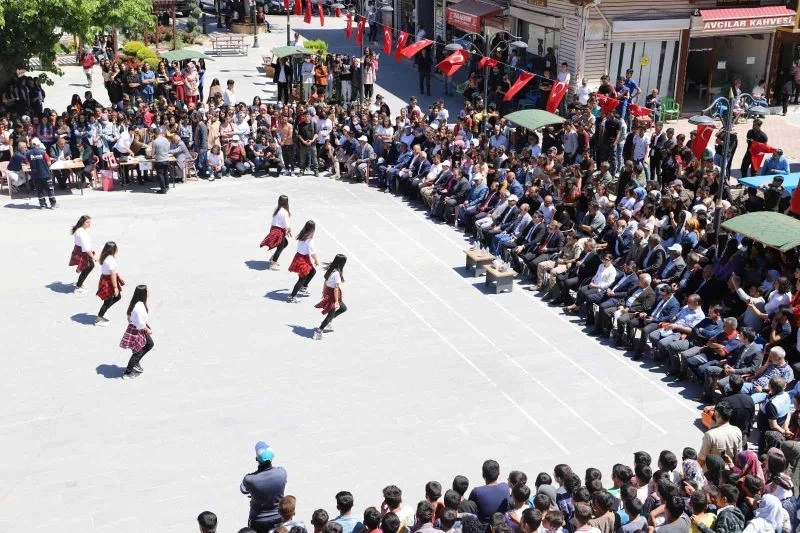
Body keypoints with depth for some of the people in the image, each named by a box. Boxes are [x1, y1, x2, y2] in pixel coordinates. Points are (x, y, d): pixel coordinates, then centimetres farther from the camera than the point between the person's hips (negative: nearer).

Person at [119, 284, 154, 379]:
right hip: (137, 331, -10)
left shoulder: (138, 303, -2)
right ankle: (127, 373, 21)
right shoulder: (139, 306, -32)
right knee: (137, 352, 7)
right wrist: (148, 330, -11)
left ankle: (135, 363, 33)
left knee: (150, 344, 22)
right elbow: (140, 324, -28)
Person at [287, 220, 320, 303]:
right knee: (302, 279, 2)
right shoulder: (309, 239, -20)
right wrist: (316, 261, -1)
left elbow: (299, 247, 10)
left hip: (298, 256, 8)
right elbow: (312, 252, -17)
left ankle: (303, 287, 32)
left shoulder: (301, 236, 3)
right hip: (304, 259, -8)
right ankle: (292, 297, 3)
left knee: (312, 271, 26)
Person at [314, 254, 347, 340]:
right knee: (331, 315, 6)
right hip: (333, 295, -9)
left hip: (328, 292, 9)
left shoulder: (330, 269, 0)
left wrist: (324, 292, 22)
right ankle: (318, 331, 9)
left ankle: (327, 321, 26)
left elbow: (325, 282, 10)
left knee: (343, 308, 24)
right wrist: (336, 301, -19)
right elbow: (336, 288, -23)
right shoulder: (337, 274, -25)